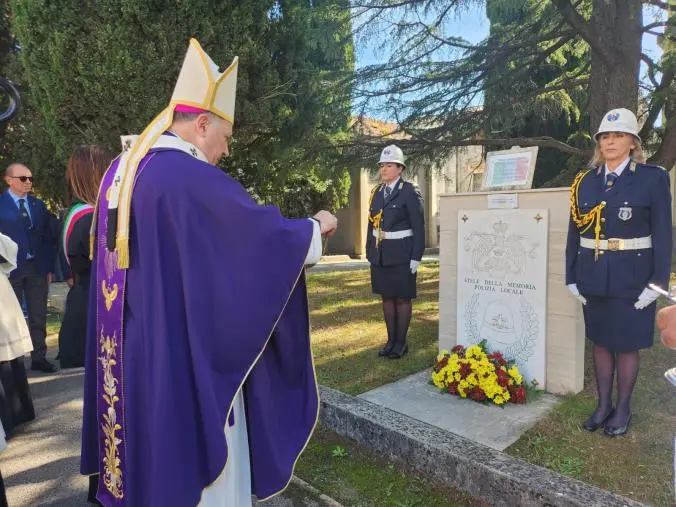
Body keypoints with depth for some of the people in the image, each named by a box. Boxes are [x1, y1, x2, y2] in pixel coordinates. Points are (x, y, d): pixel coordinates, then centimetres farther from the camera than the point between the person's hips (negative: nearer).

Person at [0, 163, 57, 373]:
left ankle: (39, 358, 16)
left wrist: (49, 268, 4)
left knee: (39, 317, 7)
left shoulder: (39, 205, 11)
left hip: (37, 268, 3)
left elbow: (47, 238, 10)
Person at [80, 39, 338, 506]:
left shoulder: (120, 171, 7)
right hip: (185, 355, -8)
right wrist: (316, 226, 2)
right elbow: (267, 234, -17)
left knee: (148, 449, 23)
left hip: (131, 353, 9)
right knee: (193, 455, 10)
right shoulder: (192, 177, -21)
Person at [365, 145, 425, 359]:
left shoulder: (410, 192, -9)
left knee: (402, 298, 5)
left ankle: (401, 343, 17)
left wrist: (416, 257, -14)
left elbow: (418, 227, -11)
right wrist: (369, 251, 9)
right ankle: (391, 340, 24)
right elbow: (372, 223, 11)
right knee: (386, 297, 12)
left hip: (401, 254, -6)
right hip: (380, 254, 6)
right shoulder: (377, 191, 8)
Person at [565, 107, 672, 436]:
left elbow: (662, 234, -6)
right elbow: (574, 232, 5)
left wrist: (657, 282, -11)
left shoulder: (653, 178, -4)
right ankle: (603, 405, 28)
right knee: (600, 342, 13)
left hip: (632, 279, -3)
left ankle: (623, 409, 26)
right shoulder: (584, 181, 5)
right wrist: (572, 277, 2)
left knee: (626, 345, 8)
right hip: (593, 278, 3)